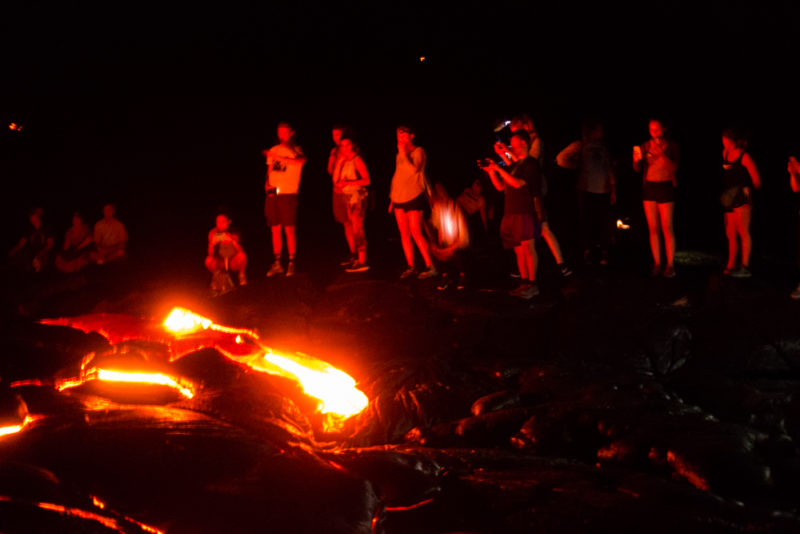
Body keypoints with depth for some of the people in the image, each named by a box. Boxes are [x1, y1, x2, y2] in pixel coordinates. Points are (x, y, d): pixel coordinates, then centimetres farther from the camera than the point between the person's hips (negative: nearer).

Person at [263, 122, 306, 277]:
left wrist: (279, 158, -34)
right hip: (273, 194, 5)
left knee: (289, 229, -4)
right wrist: (267, 184, 3)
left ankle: (291, 263, 4)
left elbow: (301, 160, -26)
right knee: (275, 229, 6)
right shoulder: (274, 150, 15)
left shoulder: (295, 150, -2)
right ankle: (277, 263, 13)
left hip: (288, 193, -5)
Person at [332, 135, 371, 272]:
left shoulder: (357, 160, -7)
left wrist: (348, 183, -22)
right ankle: (356, 258, 20)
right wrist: (339, 161, -1)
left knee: (357, 229, -10)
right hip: (347, 197, 8)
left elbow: (366, 180, -14)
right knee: (348, 227, 10)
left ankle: (362, 262, -10)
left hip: (357, 196, -8)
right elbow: (335, 179, 6)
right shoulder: (344, 161, 15)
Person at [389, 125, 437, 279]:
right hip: (399, 198, 7)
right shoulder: (399, 155, 15)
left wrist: (403, 153, -15)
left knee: (416, 233, -13)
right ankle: (410, 267, 9)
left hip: (414, 197, -7)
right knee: (404, 233, 4)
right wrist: (392, 197, 17)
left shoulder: (418, 151, -4)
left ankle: (430, 267, -9)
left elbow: (413, 169, -20)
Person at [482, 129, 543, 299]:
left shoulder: (531, 164, -6)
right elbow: (500, 186, 21)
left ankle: (532, 284, -8)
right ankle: (524, 283, 12)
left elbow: (518, 183, -18)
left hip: (526, 212, -8)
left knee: (528, 247, -10)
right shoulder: (513, 166, 19)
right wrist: (491, 171, 9)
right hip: (511, 213, 8)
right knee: (518, 250, 7)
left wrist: (499, 169, -12)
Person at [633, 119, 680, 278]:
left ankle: (670, 264, -2)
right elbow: (638, 169, 3)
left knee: (667, 228, -6)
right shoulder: (646, 146, 4)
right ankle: (656, 263, 9)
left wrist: (661, 153, -25)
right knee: (653, 228, 4)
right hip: (649, 187, 3)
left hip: (665, 187, -3)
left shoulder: (671, 146, -2)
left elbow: (674, 168, -14)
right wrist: (637, 160, -18)